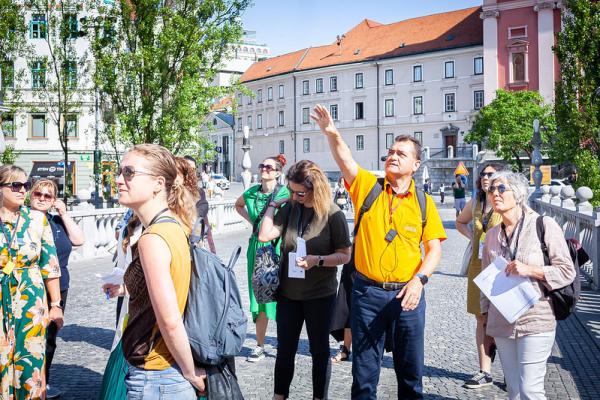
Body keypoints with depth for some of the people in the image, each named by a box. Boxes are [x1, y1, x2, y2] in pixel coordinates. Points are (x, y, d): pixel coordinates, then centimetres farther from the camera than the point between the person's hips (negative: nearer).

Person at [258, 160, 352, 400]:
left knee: (319, 350, 13)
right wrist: (273, 205, -6)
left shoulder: (333, 214, -13)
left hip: (320, 294, -3)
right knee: (285, 349, 15)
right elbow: (265, 235, -8)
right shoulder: (289, 207, -2)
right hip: (288, 292, 4)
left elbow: (345, 255, -10)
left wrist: (318, 260, -24)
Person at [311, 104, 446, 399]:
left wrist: (419, 279, -14)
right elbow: (345, 160, -18)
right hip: (367, 291, 0)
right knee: (365, 367, 10)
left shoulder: (424, 202, 2)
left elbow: (434, 249, 2)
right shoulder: (367, 186, 0)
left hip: (407, 293, 1)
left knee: (410, 367, 13)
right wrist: (332, 133, -36)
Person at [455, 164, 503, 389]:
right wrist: (472, 237, 11)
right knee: (482, 319, 9)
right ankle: (485, 372, 19)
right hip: (478, 266, 5)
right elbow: (460, 222, 27)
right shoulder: (474, 204, 9)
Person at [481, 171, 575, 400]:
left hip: (535, 322, -5)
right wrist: (485, 312, 17)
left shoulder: (544, 225, -7)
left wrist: (530, 270, -19)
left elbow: (567, 271, -7)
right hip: (501, 323, 5)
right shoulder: (492, 234, 9)